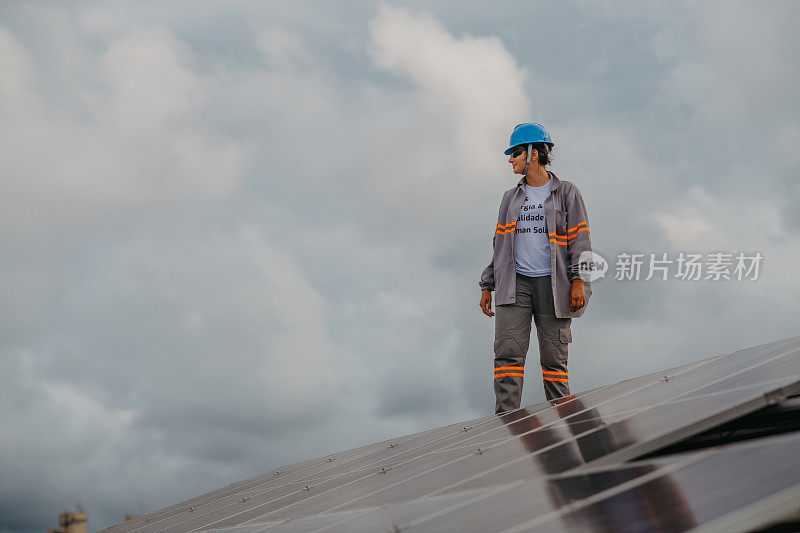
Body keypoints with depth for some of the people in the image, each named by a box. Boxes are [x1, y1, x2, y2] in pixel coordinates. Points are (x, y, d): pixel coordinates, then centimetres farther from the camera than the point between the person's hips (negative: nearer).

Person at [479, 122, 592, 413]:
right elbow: (500, 243, 20)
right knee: (508, 352, -11)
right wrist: (487, 286, 14)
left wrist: (578, 280, -12)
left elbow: (580, 239, 1)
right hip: (515, 283, 3)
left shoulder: (567, 193, 7)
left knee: (554, 357, -1)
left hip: (552, 284, -3)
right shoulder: (511, 198, 18)